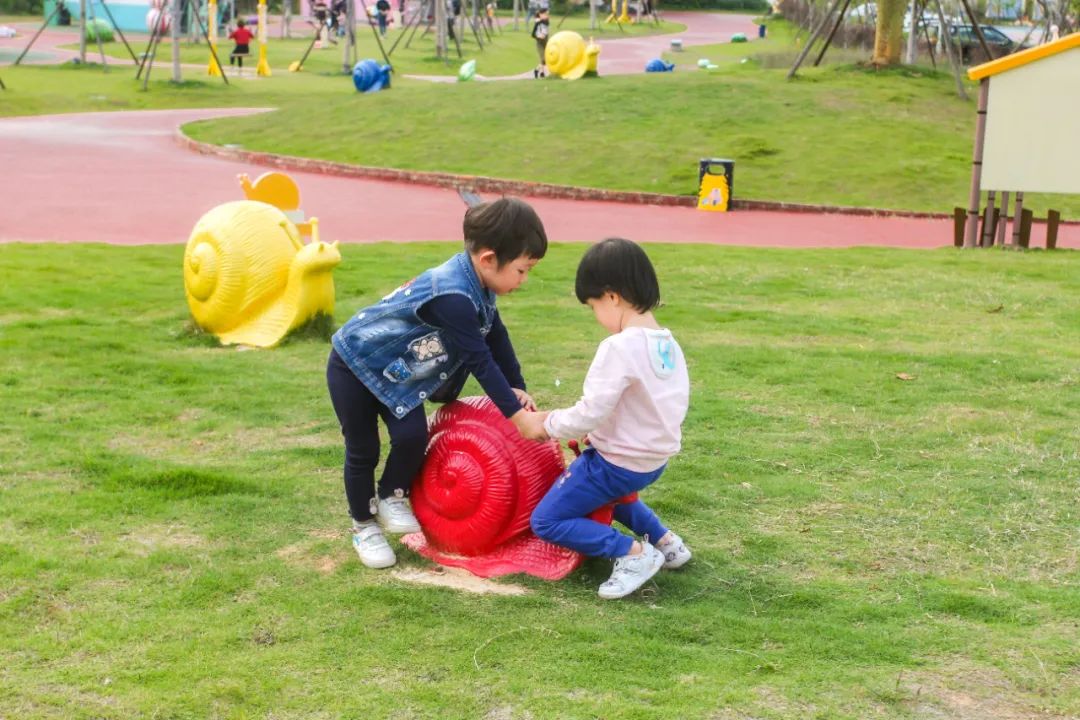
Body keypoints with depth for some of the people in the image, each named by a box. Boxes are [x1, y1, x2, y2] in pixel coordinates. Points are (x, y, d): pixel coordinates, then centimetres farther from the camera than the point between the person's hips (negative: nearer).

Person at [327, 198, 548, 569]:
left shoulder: (476, 285, -7)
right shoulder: (453, 296, -36)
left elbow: (496, 337, 8)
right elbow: (480, 360, -32)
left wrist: (518, 389, 9)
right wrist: (516, 414, -27)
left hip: (397, 370, 8)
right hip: (354, 364, -8)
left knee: (413, 436, -8)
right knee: (363, 450, 3)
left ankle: (392, 497, 16)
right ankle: (364, 526, 21)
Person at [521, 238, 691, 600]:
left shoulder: (619, 348, -25)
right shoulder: (669, 344, 1)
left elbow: (590, 413, -27)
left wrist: (546, 424, -11)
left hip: (619, 464, -9)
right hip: (654, 460, 9)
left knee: (546, 521, 1)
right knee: (604, 488, 37)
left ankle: (632, 553, -10)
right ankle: (664, 540, 26)